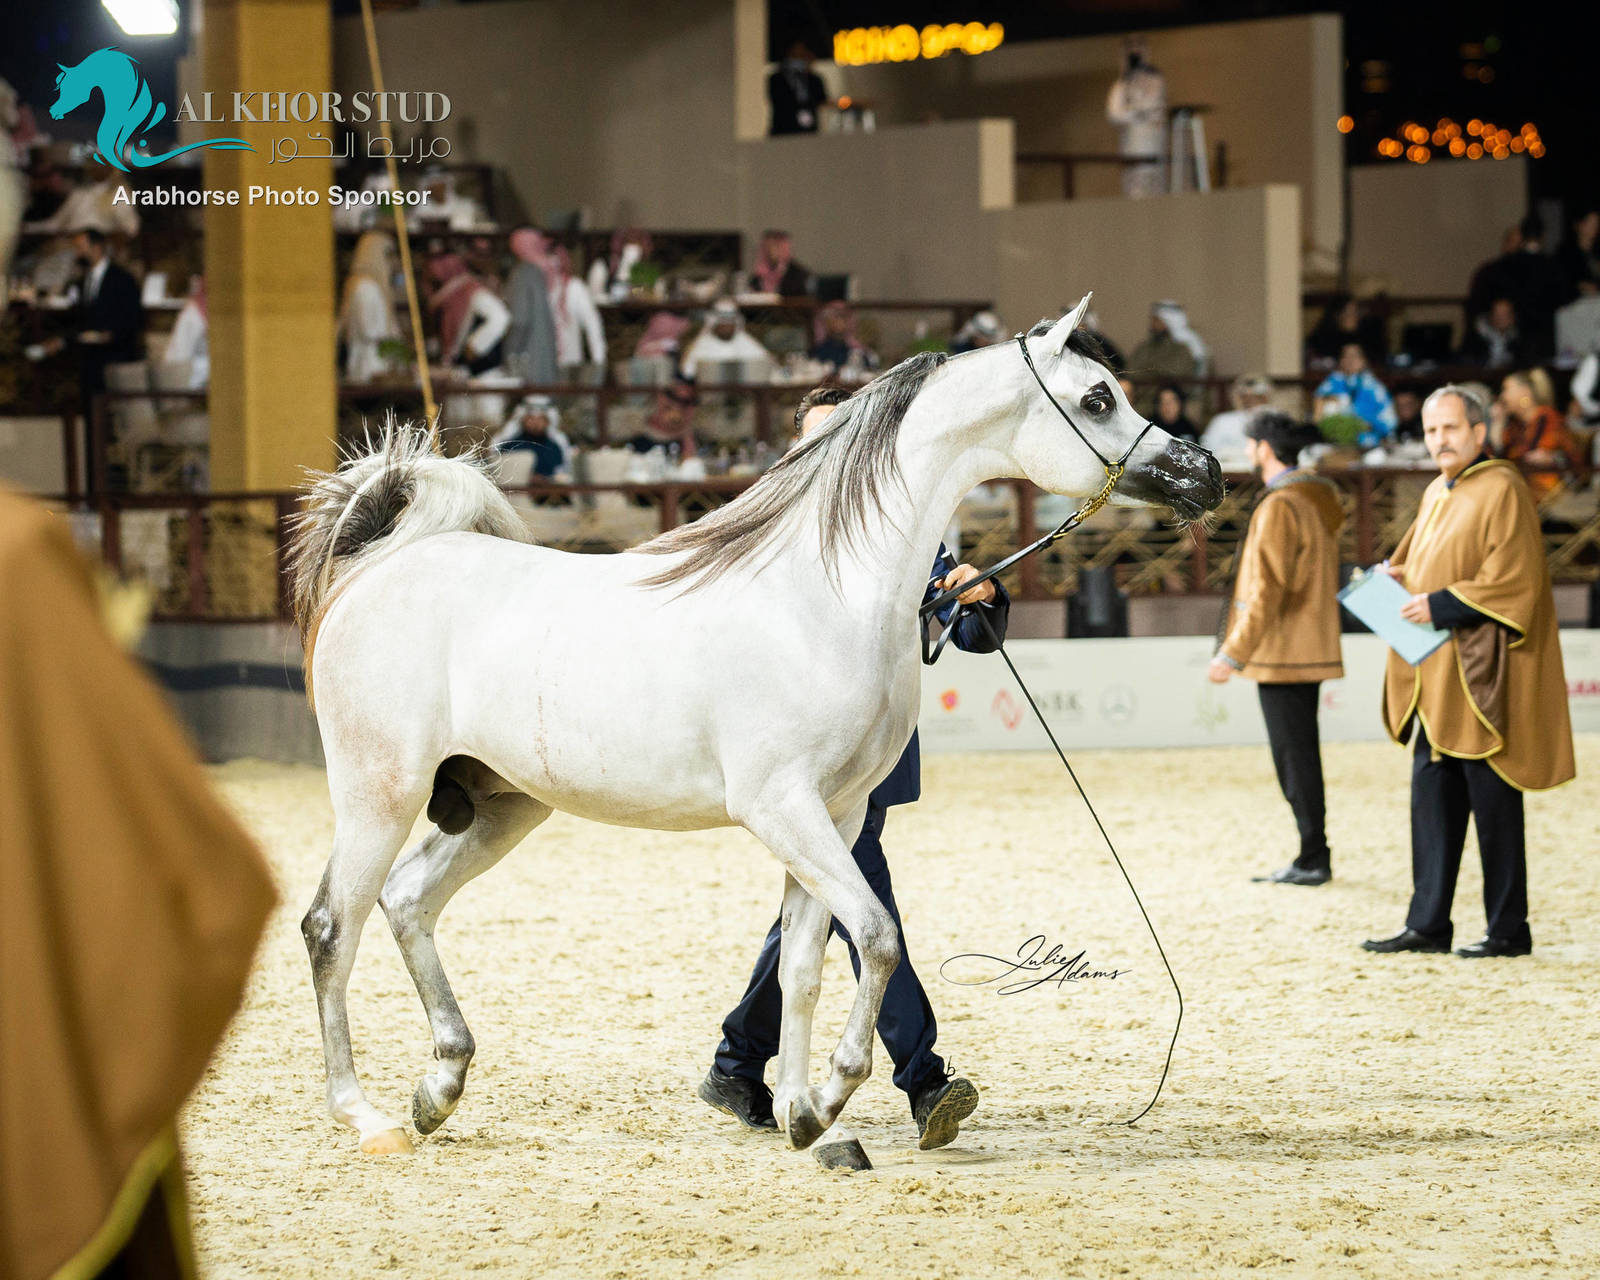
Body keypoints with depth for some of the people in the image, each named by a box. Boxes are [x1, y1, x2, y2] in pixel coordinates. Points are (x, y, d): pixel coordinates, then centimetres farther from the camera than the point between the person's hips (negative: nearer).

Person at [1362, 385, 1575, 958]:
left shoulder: (1502, 491, -11)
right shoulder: (1437, 494, 16)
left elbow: (1514, 579, -18)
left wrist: (1440, 606, -18)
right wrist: (1398, 579, 6)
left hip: (1481, 672, -9)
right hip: (1439, 675, 9)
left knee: (1490, 798, -4)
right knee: (1433, 797, 9)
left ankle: (1509, 930, 2)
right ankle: (1428, 924, 14)